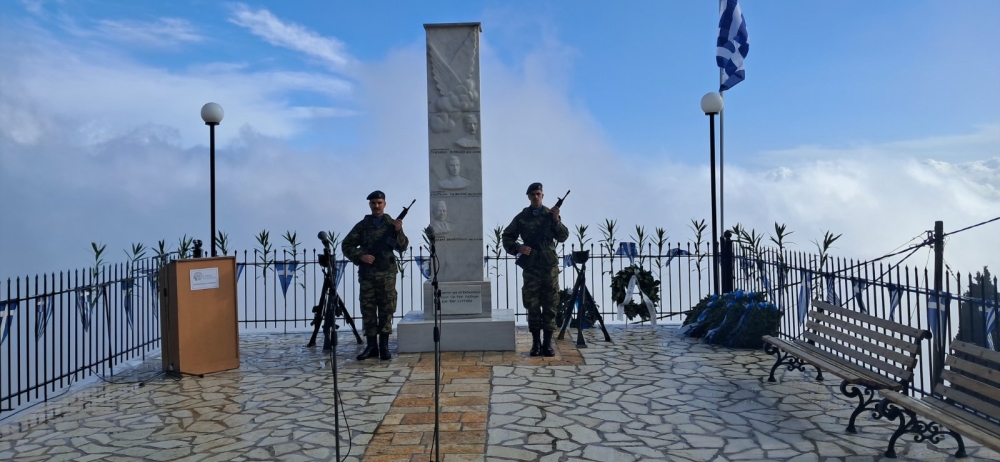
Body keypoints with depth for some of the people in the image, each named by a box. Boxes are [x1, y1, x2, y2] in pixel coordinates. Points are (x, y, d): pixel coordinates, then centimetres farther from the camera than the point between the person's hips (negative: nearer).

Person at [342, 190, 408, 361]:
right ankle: (371, 346, 11)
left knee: (386, 310, 0)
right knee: (368, 310, 3)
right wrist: (361, 256, -9)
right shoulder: (362, 225, 8)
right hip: (367, 274, 1)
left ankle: (384, 346, 6)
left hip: (387, 274, -1)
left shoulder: (392, 224, 7)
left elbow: (403, 247, 0)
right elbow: (346, 246, 7)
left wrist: (398, 232, -17)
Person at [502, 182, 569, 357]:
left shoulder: (551, 214, 7)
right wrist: (518, 248, -8)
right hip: (530, 266, 0)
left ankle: (548, 343, 8)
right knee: (532, 305, 3)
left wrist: (556, 220, -14)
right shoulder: (521, 217, 6)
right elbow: (507, 237, 9)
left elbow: (563, 237, 0)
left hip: (550, 265, 0)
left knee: (550, 305, 2)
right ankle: (536, 343, 11)